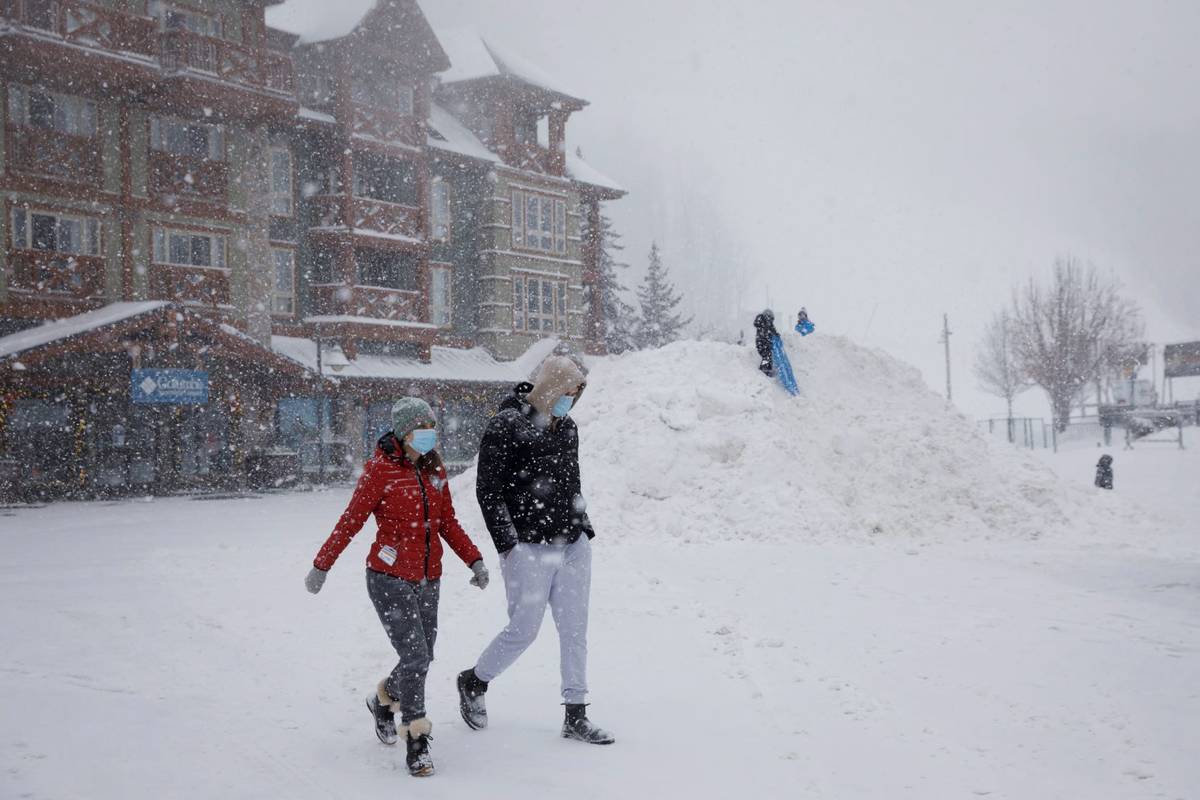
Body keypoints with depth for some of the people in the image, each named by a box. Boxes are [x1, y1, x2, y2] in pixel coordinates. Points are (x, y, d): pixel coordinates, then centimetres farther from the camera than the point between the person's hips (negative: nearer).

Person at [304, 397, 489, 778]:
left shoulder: (435, 469, 8)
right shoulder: (380, 468, -9)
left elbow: (448, 523, 15)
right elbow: (351, 521, -6)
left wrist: (474, 560, 6)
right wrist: (321, 565, -3)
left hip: (427, 581, 6)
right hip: (390, 579, -6)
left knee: (421, 659, 11)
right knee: (415, 657, -13)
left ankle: (383, 701, 42)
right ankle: (416, 743, -1)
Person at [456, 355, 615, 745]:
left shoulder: (567, 427, 13)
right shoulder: (507, 426, -9)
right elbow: (488, 489, -10)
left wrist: (584, 529, 17)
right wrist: (507, 544, -14)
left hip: (572, 547, 7)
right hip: (529, 549, -7)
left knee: (575, 630, 6)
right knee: (523, 630, -2)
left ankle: (576, 716, 14)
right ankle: (473, 683, 24)